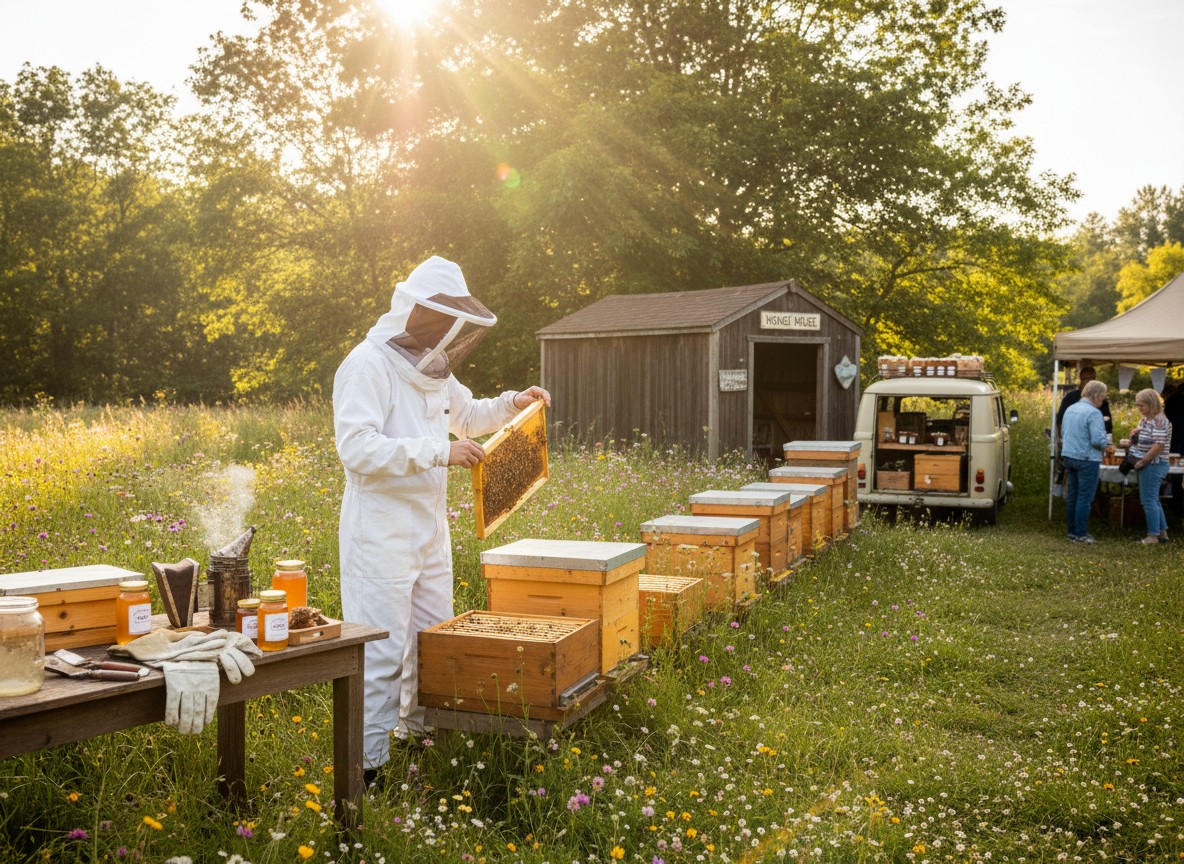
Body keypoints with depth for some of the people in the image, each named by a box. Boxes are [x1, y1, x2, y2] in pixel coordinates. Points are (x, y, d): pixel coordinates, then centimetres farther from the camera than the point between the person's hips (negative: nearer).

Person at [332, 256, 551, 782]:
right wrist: (438, 452, -30)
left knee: (433, 633, 19)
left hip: (429, 526, 9)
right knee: (382, 647, -7)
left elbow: (466, 416, 29)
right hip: (381, 527, -9)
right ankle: (365, 761, 3)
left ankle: (422, 727, 36)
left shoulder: (432, 367, 11)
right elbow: (357, 447, -27)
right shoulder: (369, 365, -17)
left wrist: (512, 403, 12)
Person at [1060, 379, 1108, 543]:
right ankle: (1080, 534, -1)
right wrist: (1104, 447, -2)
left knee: (1071, 495, 13)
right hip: (1087, 459, -8)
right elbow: (1098, 440, -22)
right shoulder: (1093, 413, -16)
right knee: (1085, 497, -2)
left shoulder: (1070, 409, 10)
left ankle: (1072, 530, 19)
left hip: (1069, 456, 8)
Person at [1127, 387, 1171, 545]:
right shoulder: (1144, 419, 12)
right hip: (1148, 465, 10)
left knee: (1149, 500, -5)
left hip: (1153, 465, -10)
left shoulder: (1159, 421, -17)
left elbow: (1158, 446, -25)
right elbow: (1142, 442, 27)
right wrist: (1134, 436, 4)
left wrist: (1141, 462, -19)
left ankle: (1153, 535, 1)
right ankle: (1162, 532, 24)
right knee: (1153, 500, 16)